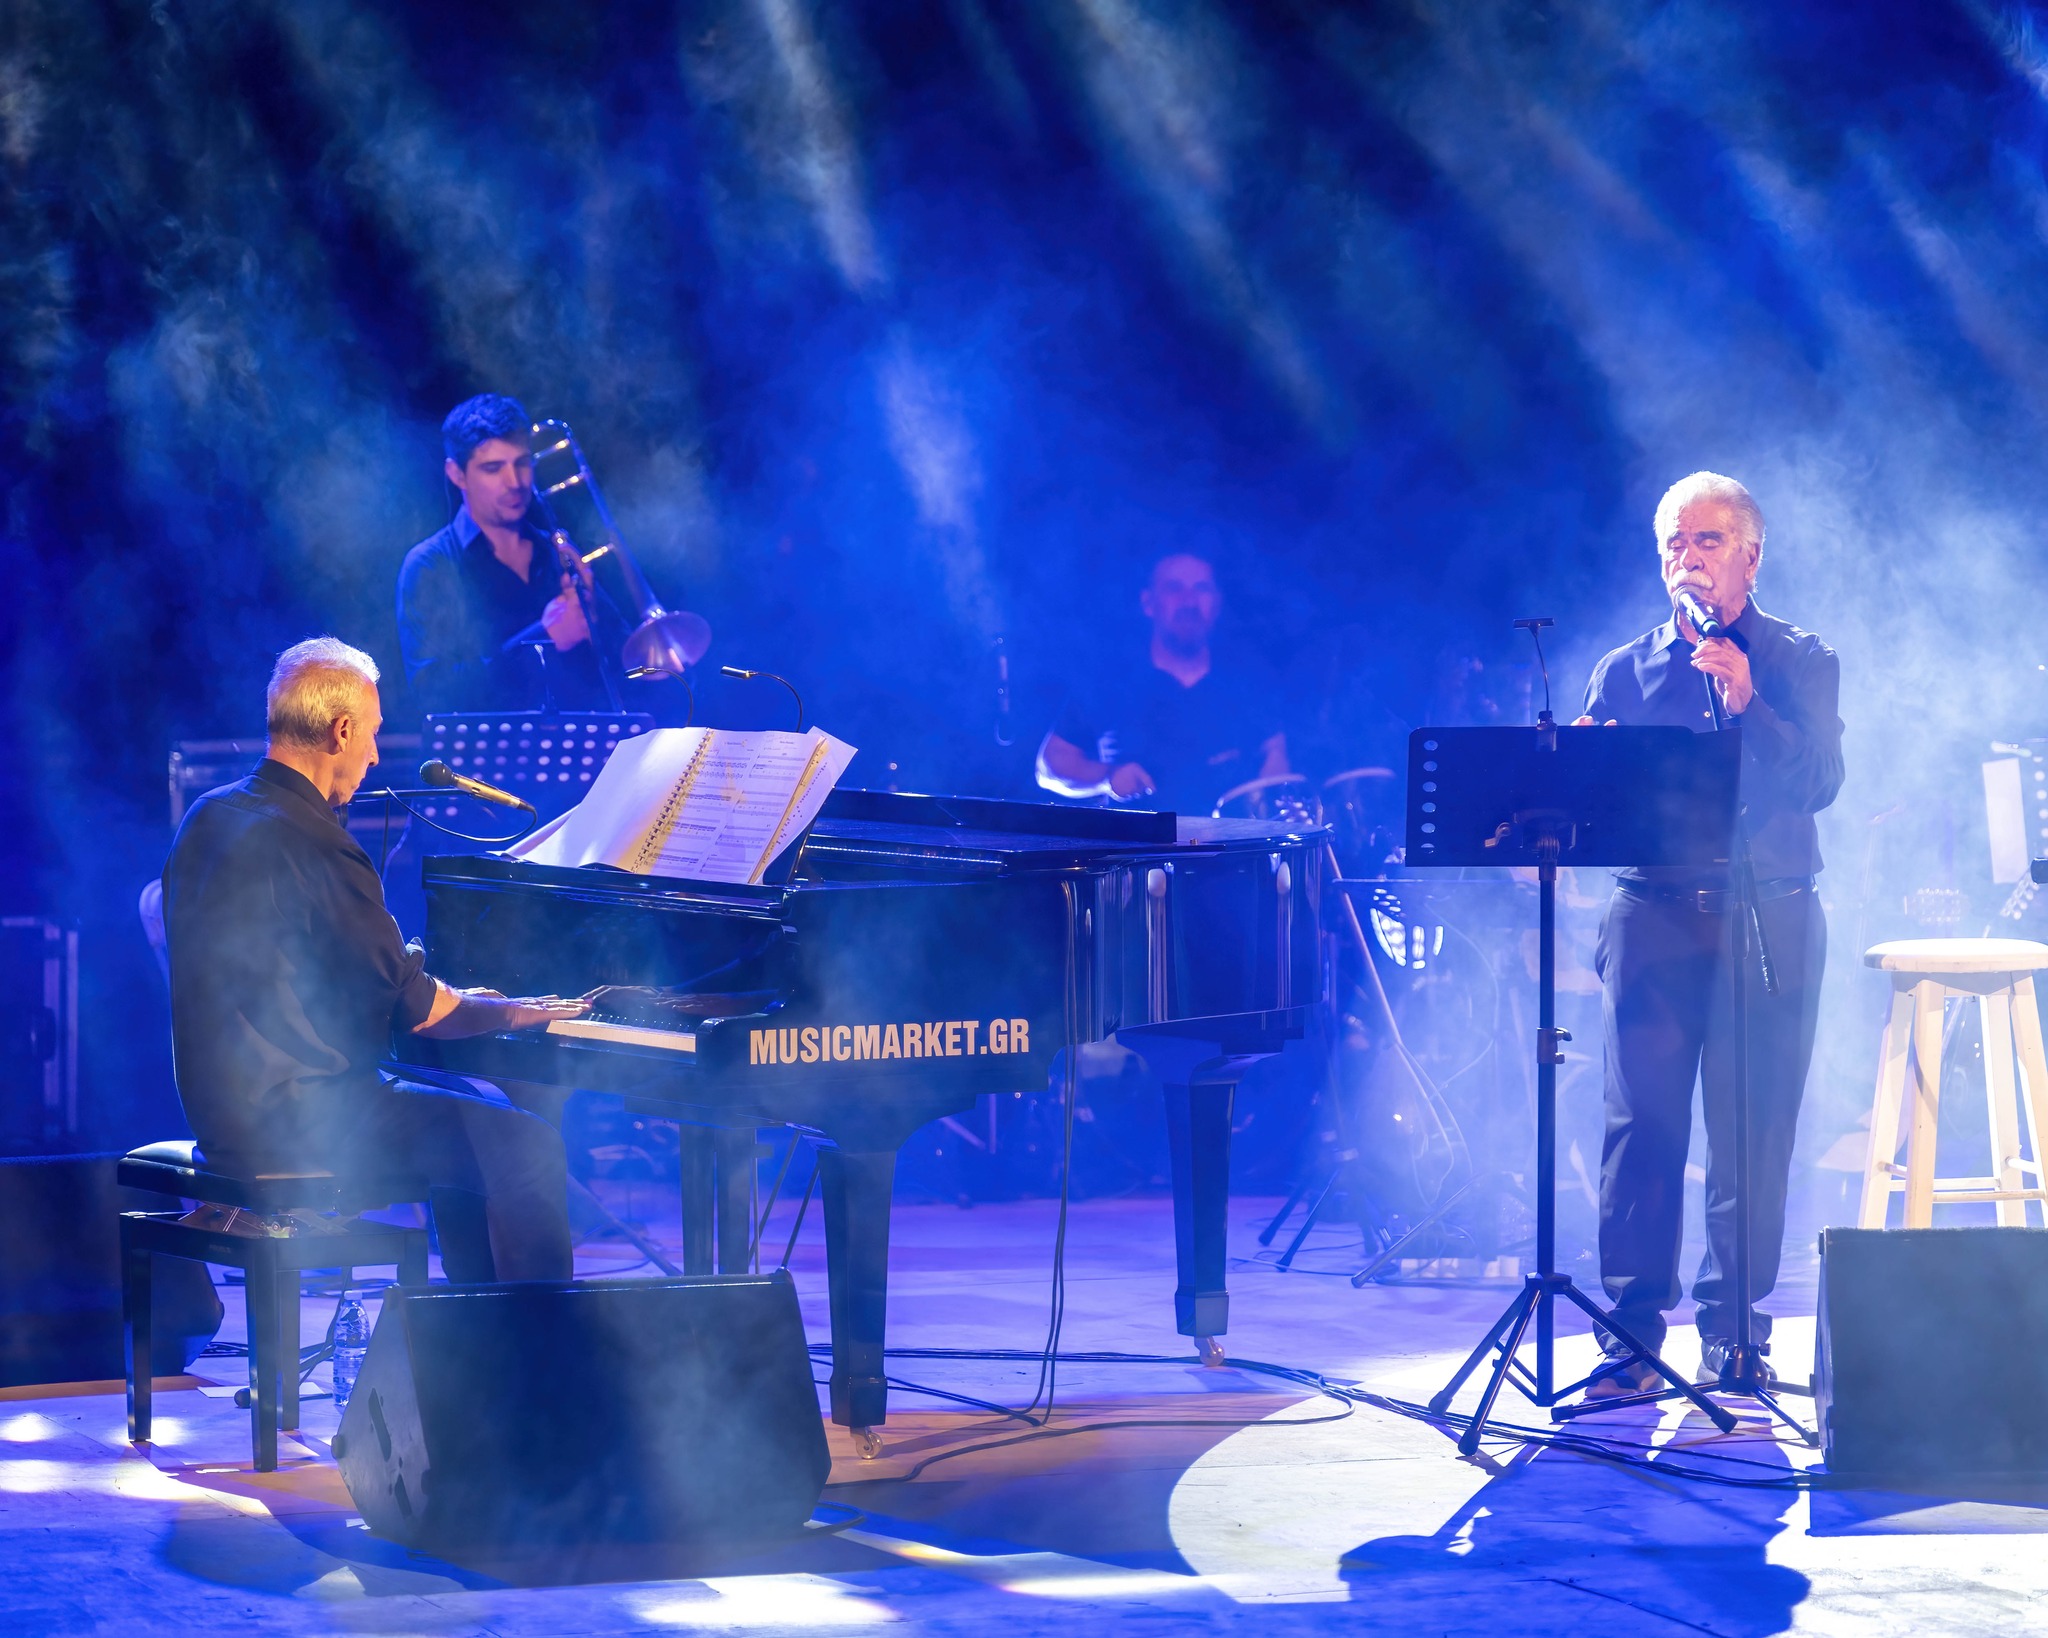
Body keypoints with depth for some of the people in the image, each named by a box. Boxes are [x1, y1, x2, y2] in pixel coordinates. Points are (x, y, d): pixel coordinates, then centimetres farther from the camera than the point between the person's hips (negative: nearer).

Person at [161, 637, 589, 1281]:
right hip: (290, 1119, -10)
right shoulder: (311, 845, -20)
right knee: (528, 1146, -7)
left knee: (469, 1132, 23)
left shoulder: (210, 817, 10)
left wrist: (452, 1000, 22)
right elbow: (411, 1006, -14)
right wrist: (515, 1012, 4)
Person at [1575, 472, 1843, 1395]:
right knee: (1640, 1122, -4)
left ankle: (1733, 1332, 5)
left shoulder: (1799, 662, 8)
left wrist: (1746, 705, -17)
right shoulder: (1625, 672, 14)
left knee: (1753, 1129, -2)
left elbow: (1819, 782, -5)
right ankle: (1632, 1336, -1)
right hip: (1654, 913, 1)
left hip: (1768, 919, -1)